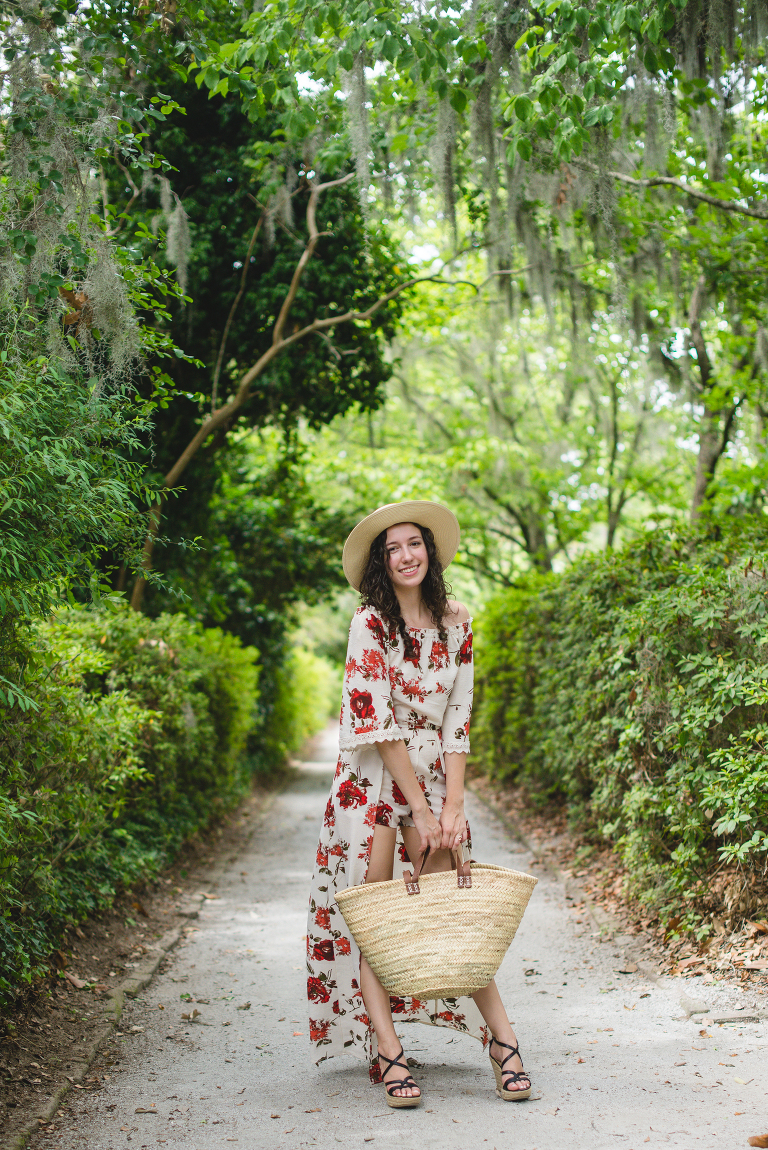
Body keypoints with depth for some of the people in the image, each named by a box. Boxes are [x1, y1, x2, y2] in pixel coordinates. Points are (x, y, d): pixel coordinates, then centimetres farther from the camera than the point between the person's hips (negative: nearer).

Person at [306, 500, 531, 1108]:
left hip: (435, 776, 3)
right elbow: (378, 724, -14)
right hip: (373, 778, -3)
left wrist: (453, 804, -7)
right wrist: (419, 809, -15)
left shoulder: (456, 622, 4)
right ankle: (387, 1053, -4)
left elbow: (458, 719, 3)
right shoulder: (370, 623, -9)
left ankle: (502, 1039, 3)